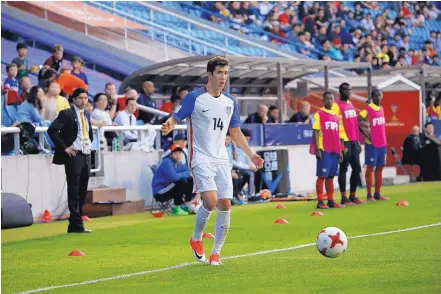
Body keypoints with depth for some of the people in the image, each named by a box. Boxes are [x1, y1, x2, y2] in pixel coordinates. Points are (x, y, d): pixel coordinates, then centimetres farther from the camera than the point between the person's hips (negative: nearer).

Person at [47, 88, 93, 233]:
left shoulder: (87, 115, 14)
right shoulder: (66, 114, -8)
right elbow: (52, 130, -17)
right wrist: (64, 147, -16)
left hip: (86, 156, 7)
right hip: (74, 156, -7)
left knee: (82, 192, 7)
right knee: (74, 191, -6)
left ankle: (74, 224, 14)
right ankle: (77, 224, -6)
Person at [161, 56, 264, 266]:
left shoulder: (230, 102, 11)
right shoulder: (194, 98, -4)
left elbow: (235, 133, 20)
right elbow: (175, 118, -5)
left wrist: (251, 154, 12)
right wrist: (168, 127, -28)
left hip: (221, 160, 5)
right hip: (201, 159, -5)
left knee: (225, 205, -3)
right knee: (211, 200, -21)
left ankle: (216, 252, 10)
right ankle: (196, 239, 5)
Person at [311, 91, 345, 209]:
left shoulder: (336, 116, 15)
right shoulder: (319, 114, -3)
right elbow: (315, 133, -8)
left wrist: (339, 150, 15)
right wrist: (317, 149, -15)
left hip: (334, 150, 6)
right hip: (324, 150, -6)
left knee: (331, 176, 9)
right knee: (322, 176, -5)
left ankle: (331, 201, 13)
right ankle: (320, 202, -3)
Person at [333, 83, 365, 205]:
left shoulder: (350, 104, 17)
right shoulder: (337, 105, -9)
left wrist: (357, 141, 19)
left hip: (353, 141, 8)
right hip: (344, 142, -8)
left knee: (357, 168, 8)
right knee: (343, 169, -3)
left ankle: (353, 196, 17)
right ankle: (344, 198, 1)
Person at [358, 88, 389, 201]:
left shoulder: (382, 109, 13)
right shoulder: (368, 109, -10)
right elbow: (358, 121, -15)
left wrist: (384, 139, 16)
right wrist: (366, 134, -16)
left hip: (382, 143, 7)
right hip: (372, 143, -7)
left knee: (380, 168, 9)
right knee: (370, 167, -3)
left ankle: (378, 193, 15)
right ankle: (369, 194, 0)